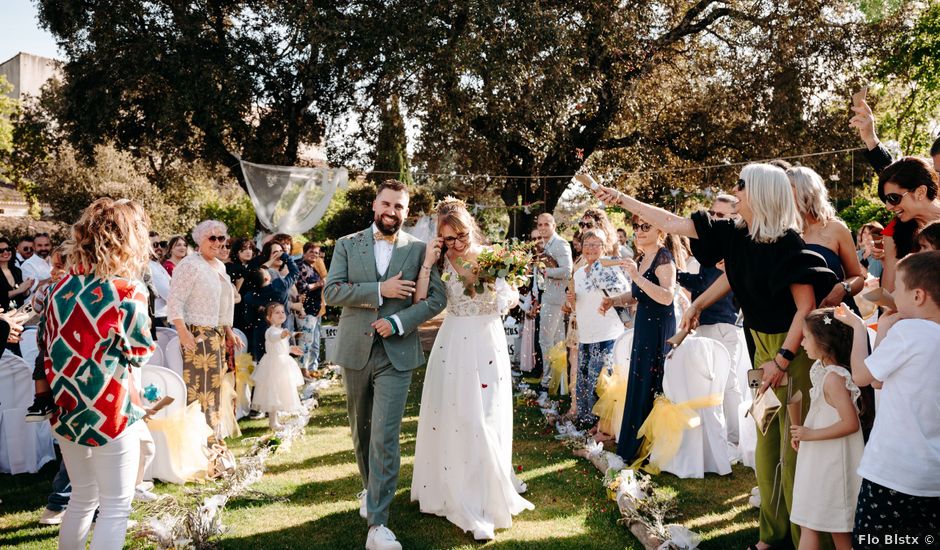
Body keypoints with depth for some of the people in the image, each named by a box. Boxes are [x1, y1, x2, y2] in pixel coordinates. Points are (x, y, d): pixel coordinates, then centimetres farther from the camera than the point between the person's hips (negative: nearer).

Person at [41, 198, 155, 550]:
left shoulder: (62, 288, 0)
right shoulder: (129, 292, -17)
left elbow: (47, 344, 7)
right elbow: (138, 358, -10)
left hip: (66, 413, 6)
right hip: (110, 416, -6)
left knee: (82, 499, 23)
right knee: (115, 508, 7)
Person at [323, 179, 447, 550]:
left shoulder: (419, 249, 1)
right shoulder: (347, 245, 4)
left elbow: (436, 298, -3)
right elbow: (331, 291, -7)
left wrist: (399, 321, -16)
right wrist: (380, 290, -17)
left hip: (397, 354, -2)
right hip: (355, 351, 3)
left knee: (385, 437, -8)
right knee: (361, 431, 18)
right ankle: (370, 488, 42)